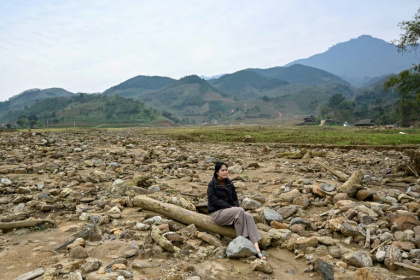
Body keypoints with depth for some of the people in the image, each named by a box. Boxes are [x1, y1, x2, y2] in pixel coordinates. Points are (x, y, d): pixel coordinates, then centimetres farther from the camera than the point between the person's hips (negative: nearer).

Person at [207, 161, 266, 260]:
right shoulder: (212, 185, -8)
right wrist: (231, 207, -21)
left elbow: (235, 198, 11)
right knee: (240, 211, -32)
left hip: (229, 211, 6)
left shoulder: (229, 183, 10)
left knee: (248, 217, -24)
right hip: (217, 213, -5)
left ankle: (257, 249, -33)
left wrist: (236, 206, -12)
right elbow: (214, 201, -16)